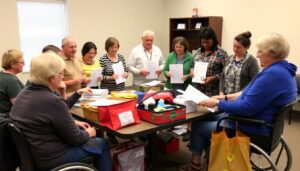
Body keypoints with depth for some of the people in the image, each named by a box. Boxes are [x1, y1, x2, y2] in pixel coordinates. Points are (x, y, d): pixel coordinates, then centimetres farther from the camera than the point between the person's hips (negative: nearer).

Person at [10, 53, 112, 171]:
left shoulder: (26, 92, -1)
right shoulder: (52, 101, -29)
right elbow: (75, 138, -19)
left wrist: (74, 122, 11)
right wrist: (89, 133, 0)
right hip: (49, 158, -9)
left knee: (84, 134, 25)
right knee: (102, 144, 8)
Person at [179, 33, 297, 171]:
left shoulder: (273, 74, -28)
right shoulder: (281, 69, 6)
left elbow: (247, 108, -30)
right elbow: (251, 94, 14)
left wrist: (217, 104, -18)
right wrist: (226, 97, 9)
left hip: (253, 132, -11)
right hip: (258, 125, 11)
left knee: (198, 125, 1)